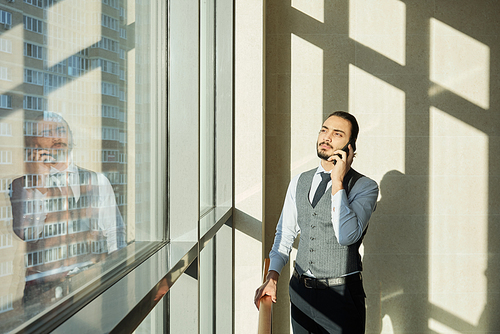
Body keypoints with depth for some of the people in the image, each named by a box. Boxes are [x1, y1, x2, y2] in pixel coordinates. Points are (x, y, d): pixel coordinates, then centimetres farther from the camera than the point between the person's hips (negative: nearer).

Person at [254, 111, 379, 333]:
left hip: (341, 296, -4)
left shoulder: (365, 187, -10)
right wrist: (271, 278, 0)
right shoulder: (298, 182, 5)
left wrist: (338, 182, -23)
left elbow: (347, 236, -25)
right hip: (300, 290, 4)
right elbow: (285, 234, 10)